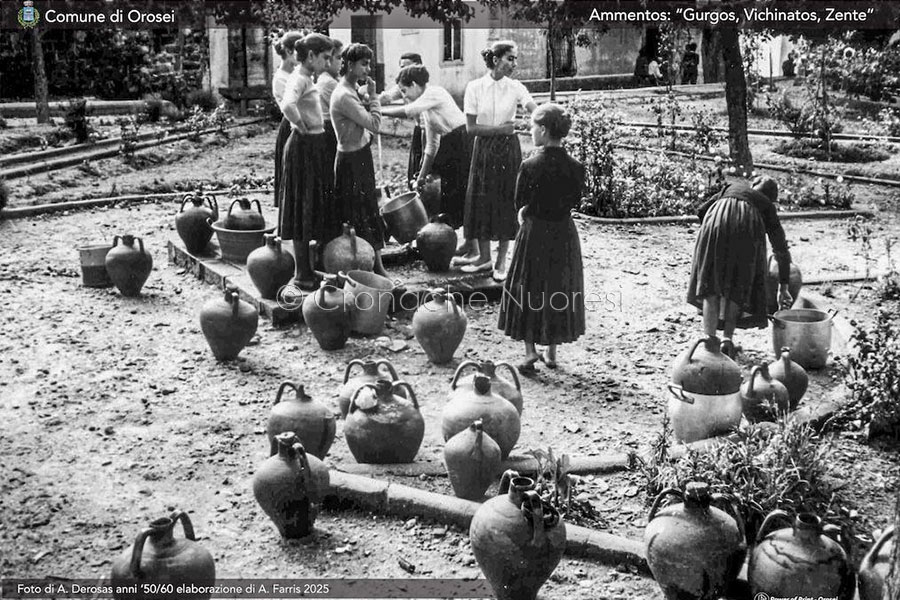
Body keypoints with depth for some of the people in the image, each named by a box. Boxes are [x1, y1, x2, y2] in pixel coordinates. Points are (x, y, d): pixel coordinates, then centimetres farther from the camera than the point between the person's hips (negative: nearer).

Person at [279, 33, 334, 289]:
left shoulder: (308, 78, 12)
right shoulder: (299, 79, -16)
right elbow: (288, 106, -37)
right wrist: (301, 126, -21)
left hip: (316, 147, 10)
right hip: (304, 147, -10)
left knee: (317, 208, 15)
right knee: (303, 210, -3)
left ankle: (310, 268, 26)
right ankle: (303, 275, 5)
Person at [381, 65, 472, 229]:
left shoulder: (434, 93, -12)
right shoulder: (425, 110, 14)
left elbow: (408, 112, -27)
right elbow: (432, 145, 16)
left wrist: (379, 111, -18)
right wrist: (422, 175, 13)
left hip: (463, 141, -9)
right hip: (450, 147, 9)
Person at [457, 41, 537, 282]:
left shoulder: (515, 88, -4)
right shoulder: (475, 87, -6)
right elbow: (471, 127, -7)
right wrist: (499, 129, -13)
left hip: (508, 149, 0)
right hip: (484, 148, 0)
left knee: (507, 201, 2)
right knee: (482, 200, 4)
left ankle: (501, 260, 14)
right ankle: (484, 257, 20)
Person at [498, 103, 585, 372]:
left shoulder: (530, 166, -17)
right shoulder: (575, 168, -7)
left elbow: (520, 202, -9)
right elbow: (574, 201, 3)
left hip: (534, 233, -3)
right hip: (564, 234, 3)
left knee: (527, 289, 11)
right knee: (560, 290, 16)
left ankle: (530, 350, 4)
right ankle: (551, 352, 24)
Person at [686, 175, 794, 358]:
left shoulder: (732, 188, 36)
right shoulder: (767, 206, 31)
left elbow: (702, 210, 23)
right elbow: (781, 248, 30)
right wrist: (783, 287, 35)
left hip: (717, 220, 1)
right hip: (747, 228, -1)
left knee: (711, 283, 10)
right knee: (738, 286, 14)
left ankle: (710, 339, 2)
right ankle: (728, 337, 0)